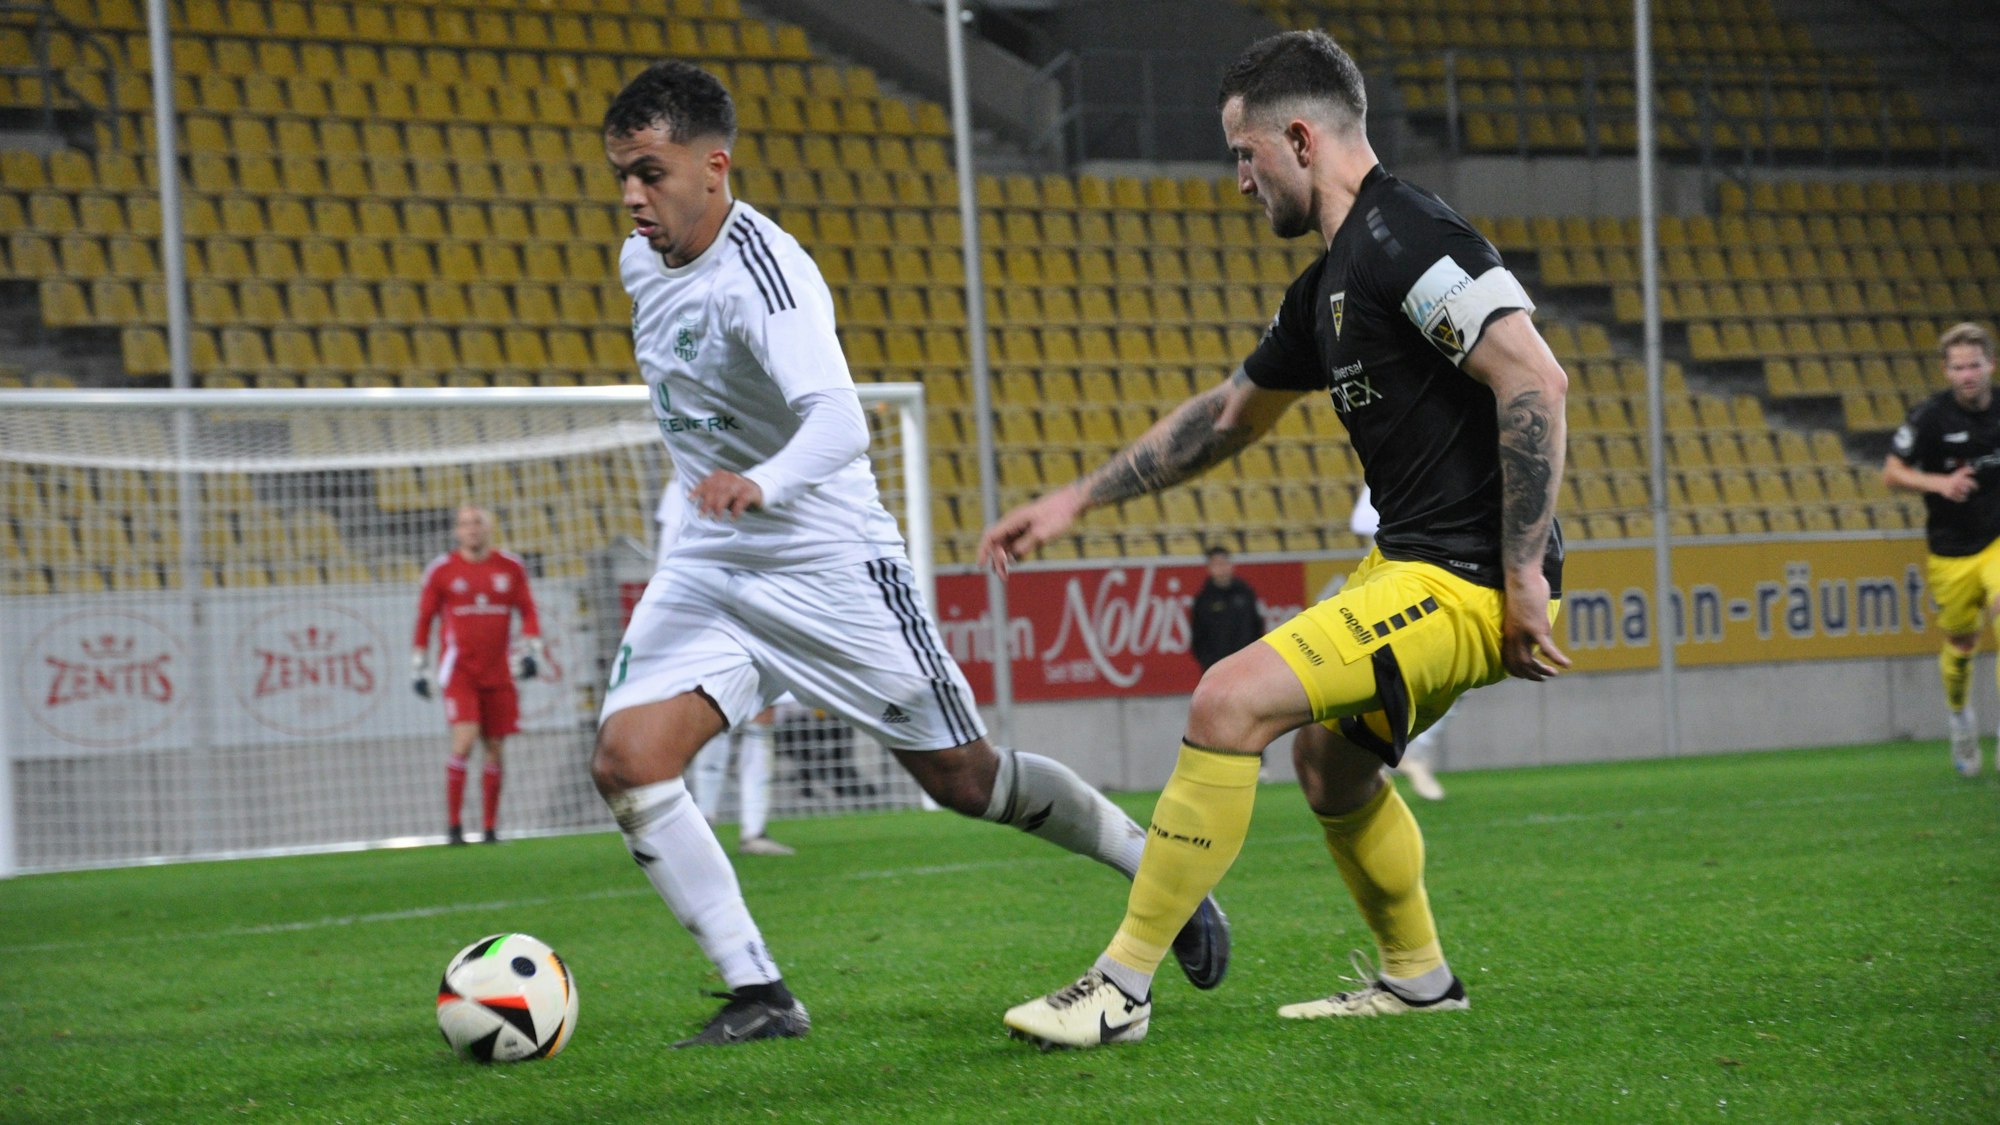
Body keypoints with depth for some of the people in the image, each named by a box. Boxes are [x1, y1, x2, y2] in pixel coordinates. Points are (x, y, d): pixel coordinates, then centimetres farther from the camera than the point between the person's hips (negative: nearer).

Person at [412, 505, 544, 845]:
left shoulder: (511, 568, 7)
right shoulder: (441, 571, 1)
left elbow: (527, 611, 13)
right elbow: (424, 619, 8)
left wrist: (532, 651, 0)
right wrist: (418, 668, 7)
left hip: (498, 673, 3)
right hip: (459, 670, -3)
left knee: (495, 750, 4)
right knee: (464, 742, -17)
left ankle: (490, 828, 13)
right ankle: (453, 824, -10)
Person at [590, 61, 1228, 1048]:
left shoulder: (763, 272, -24)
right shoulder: (639, 261, 2)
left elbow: (838, 424, -39)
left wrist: (762, 485, -58)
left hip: (829, 563, -7)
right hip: (709, 565, 7)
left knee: (964, 779, 4)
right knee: (624, 761, -14)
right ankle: (758, 996, -8)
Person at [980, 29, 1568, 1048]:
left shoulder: (1403, 240, -16)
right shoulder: (1330, 283, 16)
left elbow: (1535, 380, -25)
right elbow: (1228, 414, 30)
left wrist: (1523, 576, -25)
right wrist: (1078, 499, 30)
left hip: (1465, 584, -11)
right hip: (1407, 562, 11)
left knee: (1230, 700, -18)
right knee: (1331, 763, 26)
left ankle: (1122, 990, -12)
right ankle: (1416, 977, 44)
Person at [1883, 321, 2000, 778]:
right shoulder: (1932, 415, -12)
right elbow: (1891, 473, -9)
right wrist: (1939, 483, -24)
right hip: (1952, 550, 0)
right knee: (1960, 643, 10)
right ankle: (1959, 717, 41)